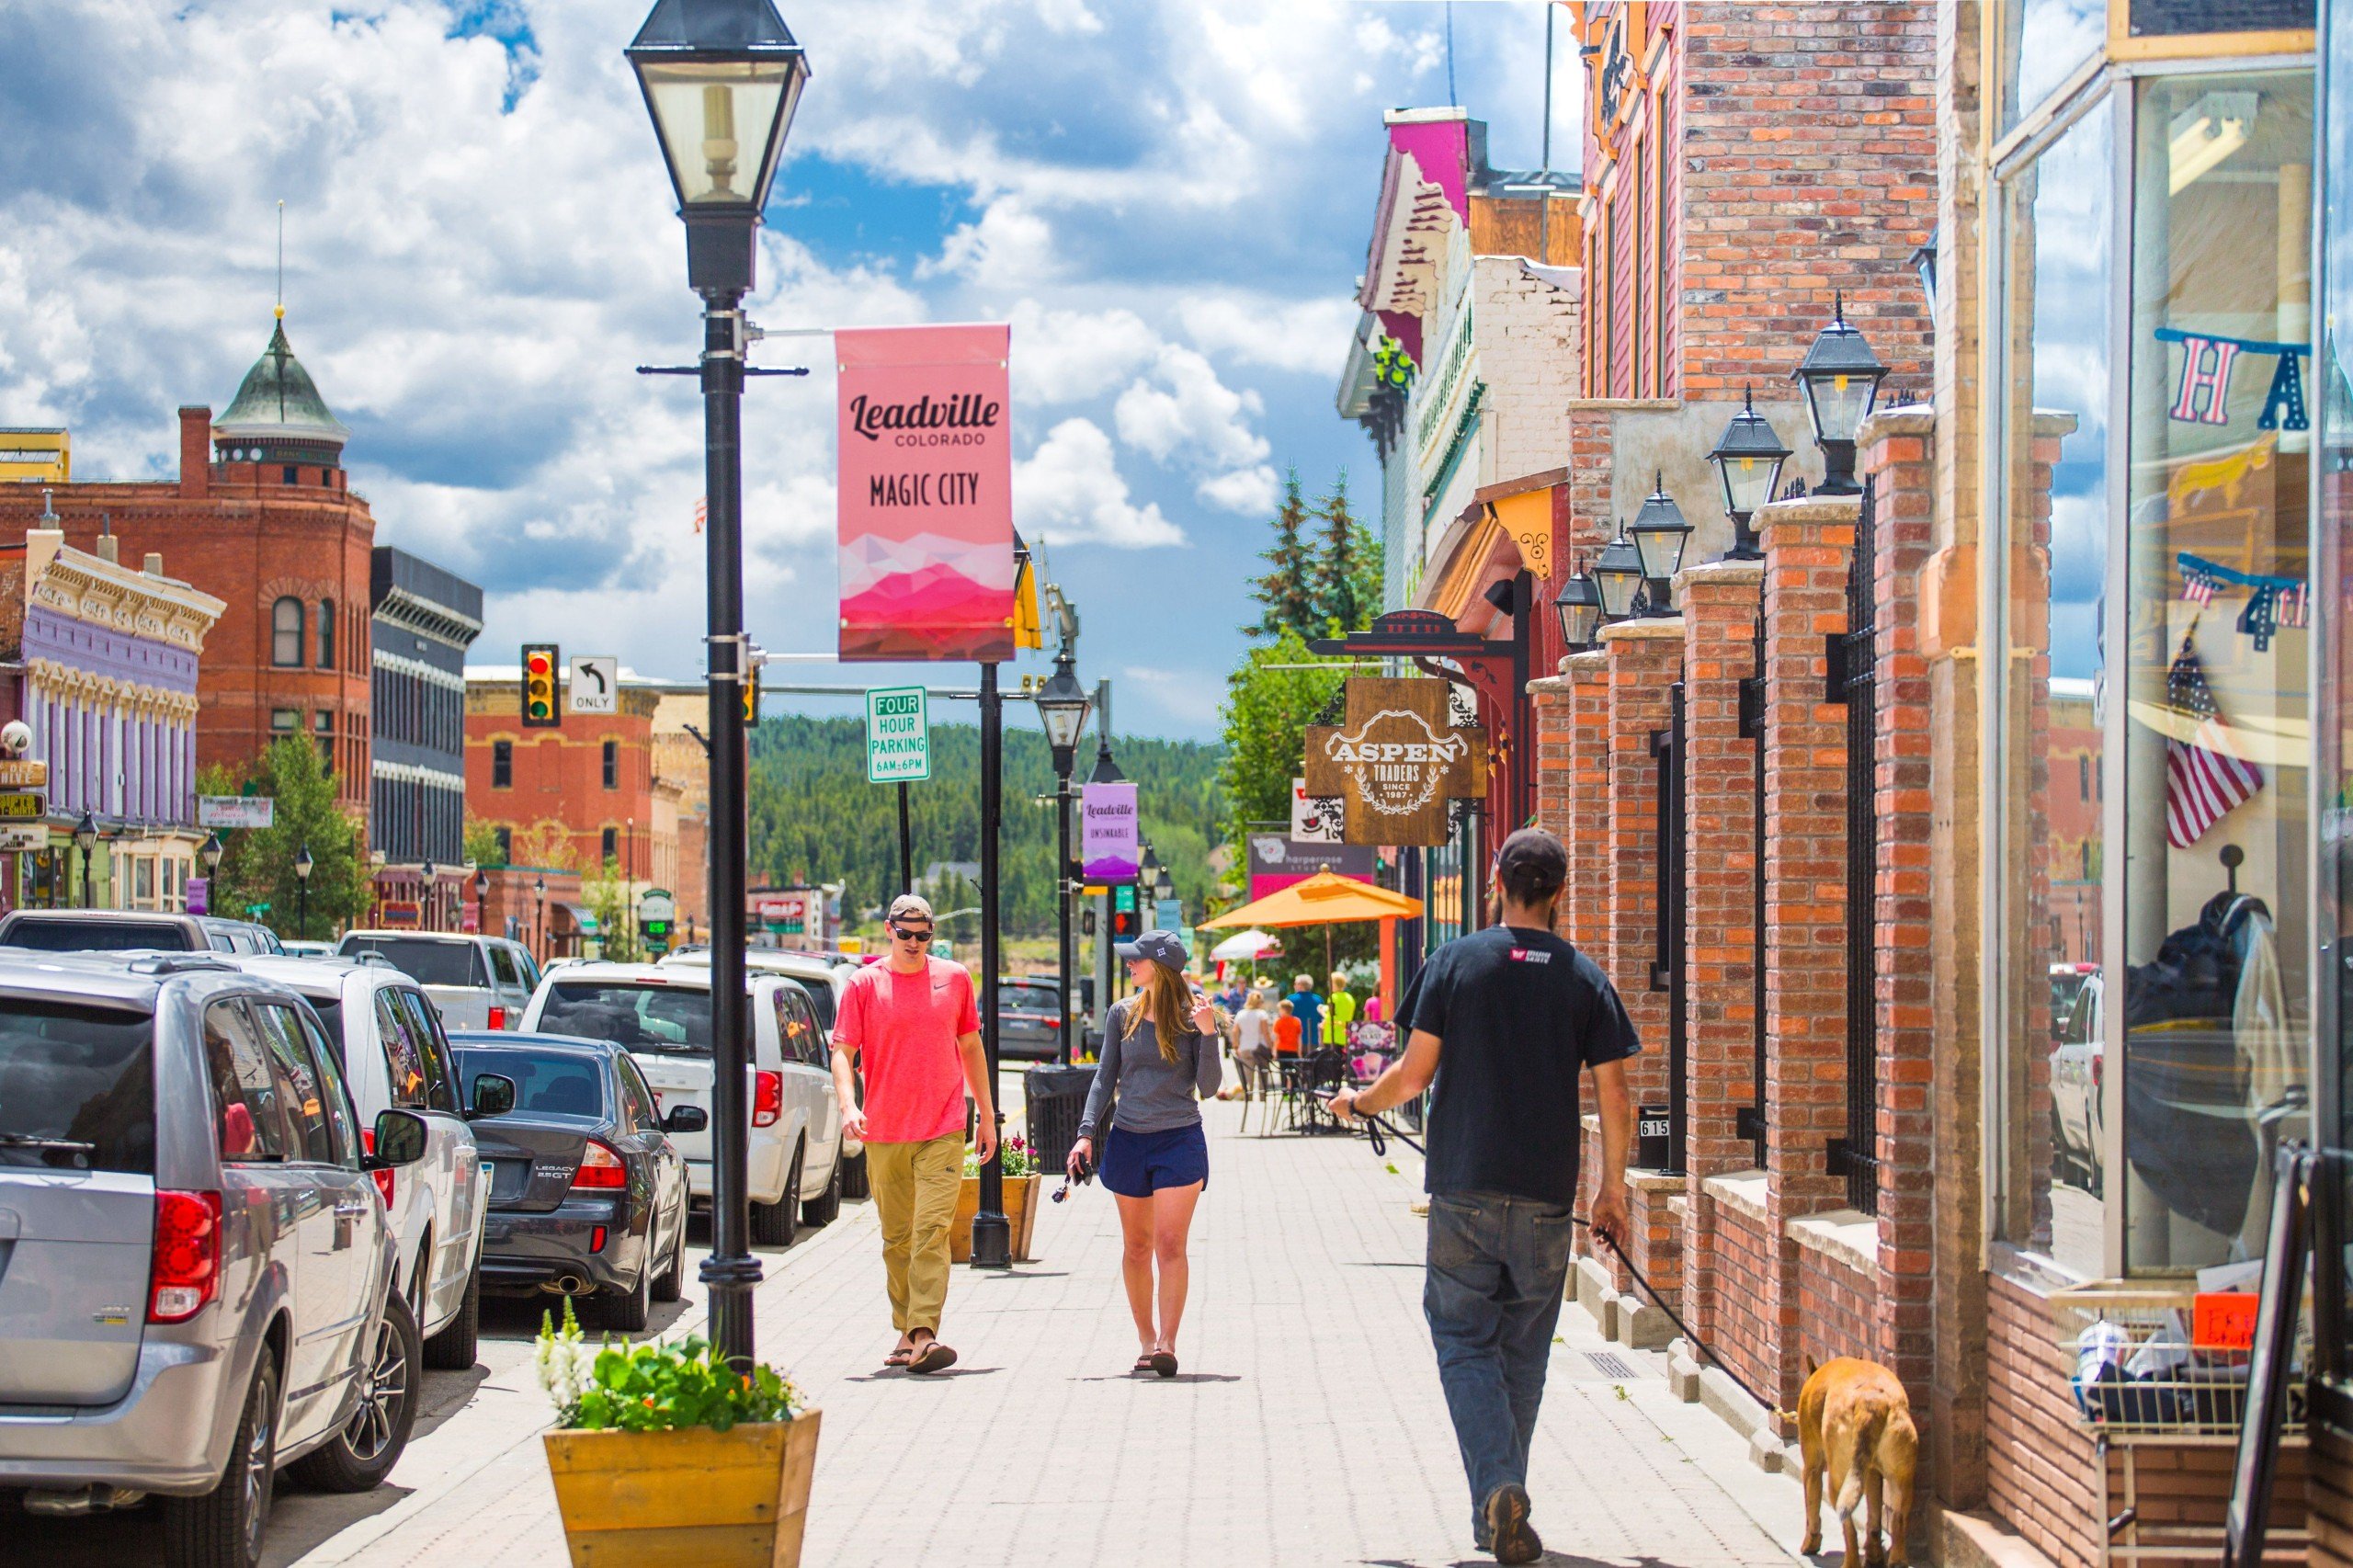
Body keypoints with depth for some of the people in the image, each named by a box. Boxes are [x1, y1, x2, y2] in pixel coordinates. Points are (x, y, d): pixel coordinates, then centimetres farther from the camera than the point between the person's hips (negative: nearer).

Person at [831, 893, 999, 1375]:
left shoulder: (954, 979, 7)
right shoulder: (864, 985, 3)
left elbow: (971, 1047, 16)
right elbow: (842, 1051, -1)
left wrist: (987, 1115, 16)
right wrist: (848, 1105, -19)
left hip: (943, 1129, -1)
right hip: (883, 1132, 1)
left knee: (932, 1230, -13)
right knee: (896, 1237, 9)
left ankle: (924, 1334, -20)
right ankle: (905, 1333, 20)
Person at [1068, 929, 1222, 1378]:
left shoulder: (1193, 1015, -3)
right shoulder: (1123, 1014, 5)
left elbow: (1207, 1088, -4)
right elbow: (1106, 1078, 10)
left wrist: (1208, 1035, -17)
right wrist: (1087, 1133, 0)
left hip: (1180, 1139, -3)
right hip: (1128, 1140, 4)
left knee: (1170, 1245, -11)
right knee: (1137, 1248, 8)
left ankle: (1167, 1344, -15)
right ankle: (1146, 1340, 19)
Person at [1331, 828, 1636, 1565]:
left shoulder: (1455, 962, -2)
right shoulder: (1586, 979, 2)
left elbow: (1413, 1074, -2)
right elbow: (1615, 1102, 1)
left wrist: (1357, 1101, 18)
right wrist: (1612, 1189, 14)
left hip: (1463, 1192, -2)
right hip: (1546, 1199, 2)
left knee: (1465, 1342, 4)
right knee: (1521, 1355, 13)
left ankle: (1498, 1487, -17)